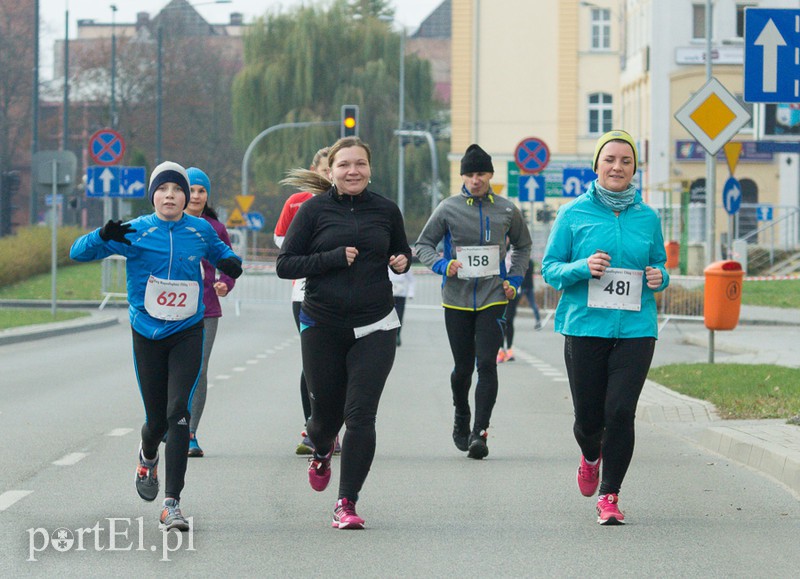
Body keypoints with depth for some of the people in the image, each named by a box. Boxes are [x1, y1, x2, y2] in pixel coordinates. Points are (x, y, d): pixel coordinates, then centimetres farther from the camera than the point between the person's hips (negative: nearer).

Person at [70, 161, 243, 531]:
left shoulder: (201, 231, 1)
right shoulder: (134, 232, -4)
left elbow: (220, 253, 22)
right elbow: (78, 252, -6)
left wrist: (230, 263, -2)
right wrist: (103, 237, -28)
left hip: (187, 334, 0)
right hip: (148, 335, 0)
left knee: (178, 412, -16)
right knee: (157, 419, 7)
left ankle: (172, 504, -17)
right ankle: (147, 457, 46)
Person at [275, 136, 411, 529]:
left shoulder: (385, 210, 4)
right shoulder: (314, 210, -2)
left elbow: (402, 253, 21)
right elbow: (285, 265, -5)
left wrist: (402, 262, -3)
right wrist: (335, 258, -16)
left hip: (374, 328, 0)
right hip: (322, 326, 0)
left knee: (360, 415, -9)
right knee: (326, 409, 11)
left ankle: (347, 503, -3)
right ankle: (321, 454, 48)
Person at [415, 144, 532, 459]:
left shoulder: (507, 210, 5)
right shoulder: (448, 208, 0)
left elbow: (523, 246, 20)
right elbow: (424, 245, 8)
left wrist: (514, 279, 6)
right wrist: (442, 265, -12)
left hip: (493, 298, 0)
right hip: (457, 299, 0)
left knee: (487, 364, -13)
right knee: (463, 366, 8)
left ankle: (479, 431, -14)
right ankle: (461, 419, 34)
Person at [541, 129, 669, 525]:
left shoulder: (647, 217, 8)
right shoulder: (574, 214, 2)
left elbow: (659, 263, 20)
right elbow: (550, 268, 4)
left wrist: (659, 277, -3)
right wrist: (583, 268, -15)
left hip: (635, 328, 1)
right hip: (585, 326, -1)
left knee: (620, 411, -10)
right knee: (588, 416, 3)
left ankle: (609, 496, 4)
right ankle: (591, 456, 40)